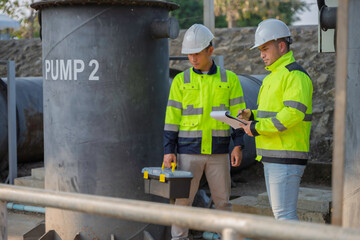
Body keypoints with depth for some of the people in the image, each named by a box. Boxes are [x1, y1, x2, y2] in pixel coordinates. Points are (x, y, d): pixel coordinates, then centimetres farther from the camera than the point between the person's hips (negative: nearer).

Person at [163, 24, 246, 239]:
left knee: (223, 200, 6)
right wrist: (169, 151, -3)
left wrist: (238, 146, -5)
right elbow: (172, 118, 4)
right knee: (182, 200, 0)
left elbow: (238, 114, 5)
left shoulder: (229, 79, 5)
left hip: (219, 152, 0)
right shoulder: (181, 81, 5)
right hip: (188, 151, 0)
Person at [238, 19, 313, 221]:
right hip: (272, 155, 10)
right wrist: (252, 115, 8)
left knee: (284, 214, -9)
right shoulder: (273, 76, 20)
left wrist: (258, 127, -20)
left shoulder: (295, 75, -13)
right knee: (281, 212, 14)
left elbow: (294, 113, -25)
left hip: (287, 157, -10)